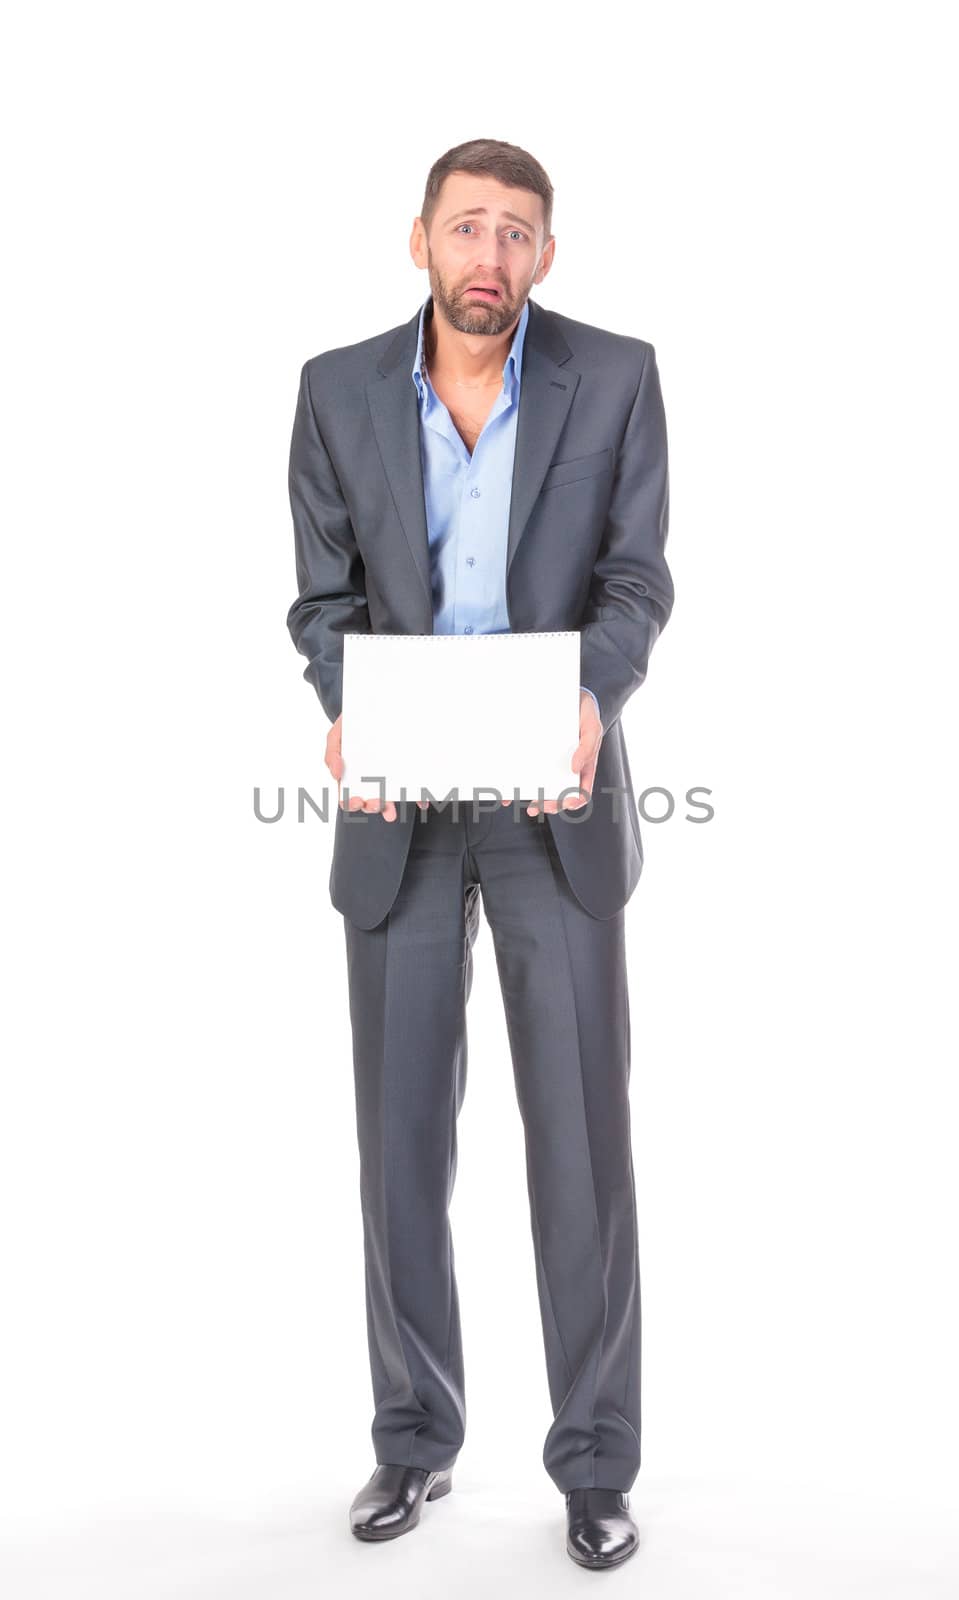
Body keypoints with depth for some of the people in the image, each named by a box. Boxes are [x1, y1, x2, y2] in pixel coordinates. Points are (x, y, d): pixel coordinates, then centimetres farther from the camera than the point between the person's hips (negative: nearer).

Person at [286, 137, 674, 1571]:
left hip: (554, 803, -1)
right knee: (401, 1132, 9)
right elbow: (324, 596, 1)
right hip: (398, 812, 2)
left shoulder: (615, 376, -2)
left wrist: (592, 697, -25)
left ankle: (596, 1460, 18)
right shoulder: (339, 390, 2)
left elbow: (637, 579, -5)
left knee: (581, 1132, 2)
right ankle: (416, 1438, 26)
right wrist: (345, 711, -20)